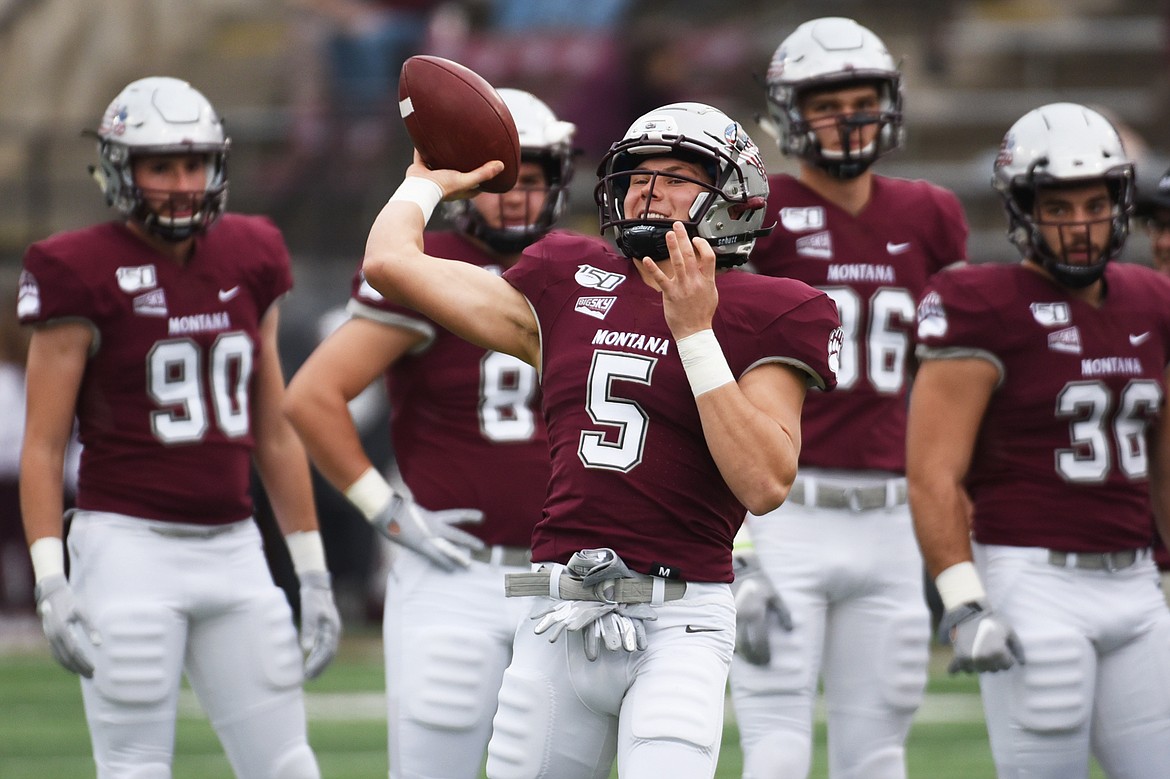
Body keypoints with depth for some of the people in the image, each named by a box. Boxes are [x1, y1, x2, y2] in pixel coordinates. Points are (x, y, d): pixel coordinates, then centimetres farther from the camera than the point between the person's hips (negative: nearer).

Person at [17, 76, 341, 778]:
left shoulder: (248, 264, 9)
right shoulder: (84, 277, -7)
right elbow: (43, 446, -6)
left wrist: (313, 573, 15)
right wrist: (51, 582, -16)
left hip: (234, 550, 5)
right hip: (129, 544, -5)